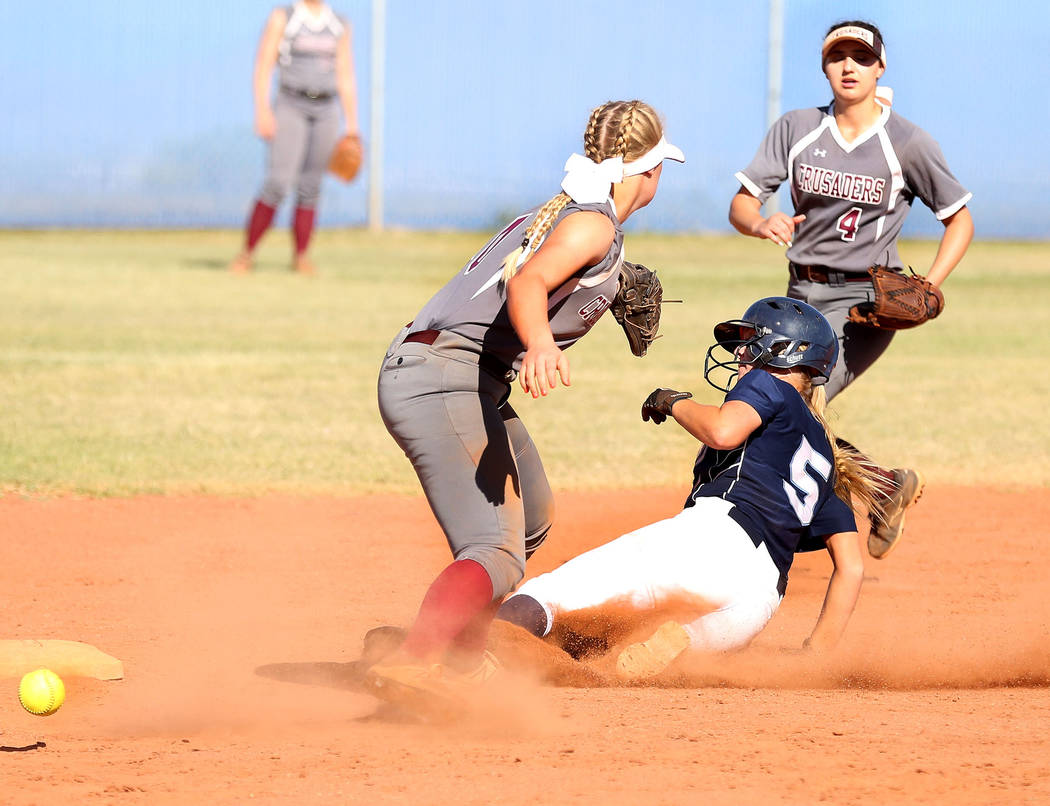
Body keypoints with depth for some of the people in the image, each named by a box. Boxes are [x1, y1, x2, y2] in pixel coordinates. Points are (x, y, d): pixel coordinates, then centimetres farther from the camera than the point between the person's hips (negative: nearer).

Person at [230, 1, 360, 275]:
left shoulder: (339, 26, 11)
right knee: (278, 184, -15)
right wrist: (262, 111, -15)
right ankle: (246, 254, -7)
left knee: (310, 188, 1)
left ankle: (301, 258, 10)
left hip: (326, 112, 4)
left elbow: (346, 78, 12)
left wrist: (352, 125, 8)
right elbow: (263, 68, -4)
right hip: (291, 107, -4)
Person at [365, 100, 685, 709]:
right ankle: (412, 667, -46)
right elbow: (527, 283, -24)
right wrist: (539, 344, -43)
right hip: (448, 378, -10)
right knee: (498, 553, -23)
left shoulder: (555, 213, 22)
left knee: (530, 521, 29)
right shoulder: (593, 225, -6)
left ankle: (461, 658, 33)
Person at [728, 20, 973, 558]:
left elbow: (959, 219, 2)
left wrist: (926, 290, -12)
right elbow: (741, 203, -4)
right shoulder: (797, 129, 2)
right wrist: (761, 224, -28)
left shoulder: (908, 144, -6)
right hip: (802, 296, 6)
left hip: (864, 302, -6)